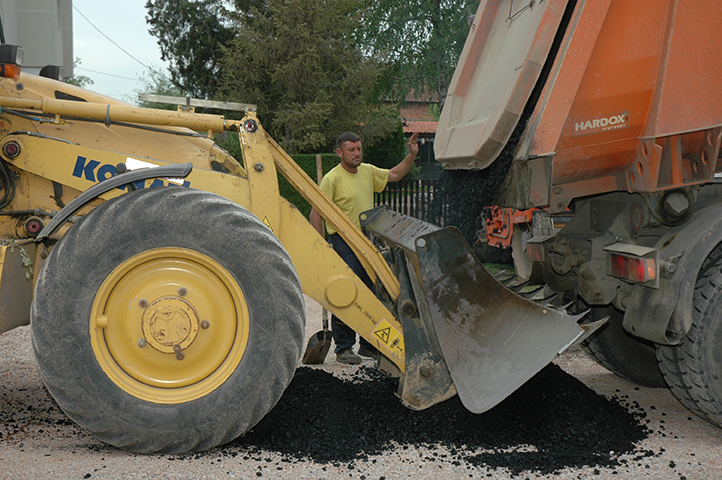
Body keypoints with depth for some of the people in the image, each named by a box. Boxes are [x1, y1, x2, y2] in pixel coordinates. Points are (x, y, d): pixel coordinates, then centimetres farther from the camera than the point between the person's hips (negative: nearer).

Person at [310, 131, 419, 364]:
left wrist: (412, 155, 13)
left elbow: (394, 175, 25)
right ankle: (343, 348, 5)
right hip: (344, 242, -7)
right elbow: (316, 212, -13)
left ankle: (369, 345, 24)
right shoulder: (332, 178, -12)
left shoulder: (368, 171, 10)